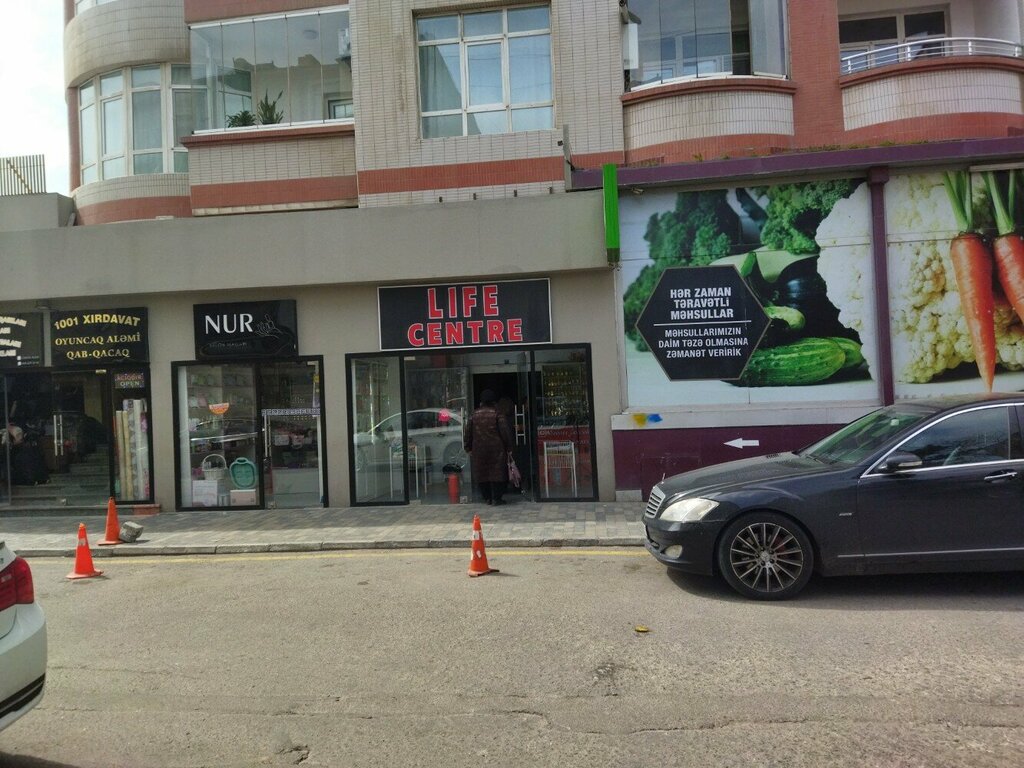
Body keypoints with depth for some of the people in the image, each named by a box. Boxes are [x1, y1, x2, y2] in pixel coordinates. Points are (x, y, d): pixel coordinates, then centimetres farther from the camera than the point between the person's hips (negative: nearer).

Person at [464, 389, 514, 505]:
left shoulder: (474, 415, 5)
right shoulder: (498, 414, -4)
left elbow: (468, 433, 8)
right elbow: (505, 432, -7)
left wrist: (468, 448, 16)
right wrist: (509, 447, 0)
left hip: (479, 450, 3)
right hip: (496, 449, -2)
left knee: (482, 474, 11)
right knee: (497, 473, 3)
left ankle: (487, 498, 15)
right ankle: (496, 498, 3)